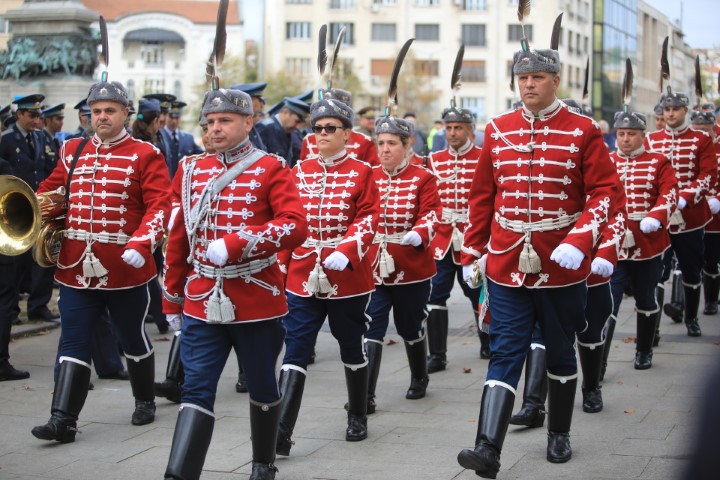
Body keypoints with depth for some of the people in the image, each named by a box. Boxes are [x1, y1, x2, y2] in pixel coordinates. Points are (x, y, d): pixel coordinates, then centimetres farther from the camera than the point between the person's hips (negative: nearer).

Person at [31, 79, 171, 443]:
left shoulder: (145, 155, -4)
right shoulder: (72, 152, 10)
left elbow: (159, 206, -11)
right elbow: (49, 193, 20)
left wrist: (141, 244, -25)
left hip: (124, 270, -3)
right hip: (76, 267, 3)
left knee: (132, 338, 13)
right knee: (74, 343, 0)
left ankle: (145, 401, 34)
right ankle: (63, 420, -1)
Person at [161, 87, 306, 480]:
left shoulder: (271, 169, -4)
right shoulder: (191, 169, 9)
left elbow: (295, 226, -17)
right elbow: (179, 238, 13)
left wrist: (235, 243, -26)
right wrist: (172, 300, 14)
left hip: (257, 301, -2)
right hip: (202, 302, 2)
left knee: (262, 387, 13)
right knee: (197, 389, -6)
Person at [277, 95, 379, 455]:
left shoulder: (360, 173, -2)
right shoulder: (299, 171, 7)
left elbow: (368, 219, -10)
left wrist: (345, 252, -24)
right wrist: (281, 264, 7)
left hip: (347, 276, -2)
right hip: (303, 277, 2)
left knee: (351, 347, 12)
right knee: (295, 351, -4)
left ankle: (358, 418, 31)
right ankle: (281, 433, -8)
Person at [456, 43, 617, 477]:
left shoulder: (583, 131, -4)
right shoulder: (498, 130, 5)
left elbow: (603, 193, -7)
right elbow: (482, 196, 10)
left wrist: (579, 242, -21)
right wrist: (473, 253, 9)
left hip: (562, 266, -1)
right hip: (507, 264, 1)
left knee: (560, 352, 13)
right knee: (505, 353, -4)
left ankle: (559, 435, 30)